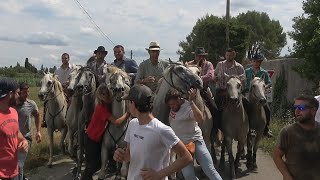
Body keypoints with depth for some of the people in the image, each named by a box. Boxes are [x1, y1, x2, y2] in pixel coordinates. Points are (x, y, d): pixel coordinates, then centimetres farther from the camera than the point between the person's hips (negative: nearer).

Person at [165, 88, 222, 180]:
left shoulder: (188, 107, -16)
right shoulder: (172, 107, 4)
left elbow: (200, 119, -37)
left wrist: (191, 102, -39)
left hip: (196, 142, -5)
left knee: (210, 170, -6)